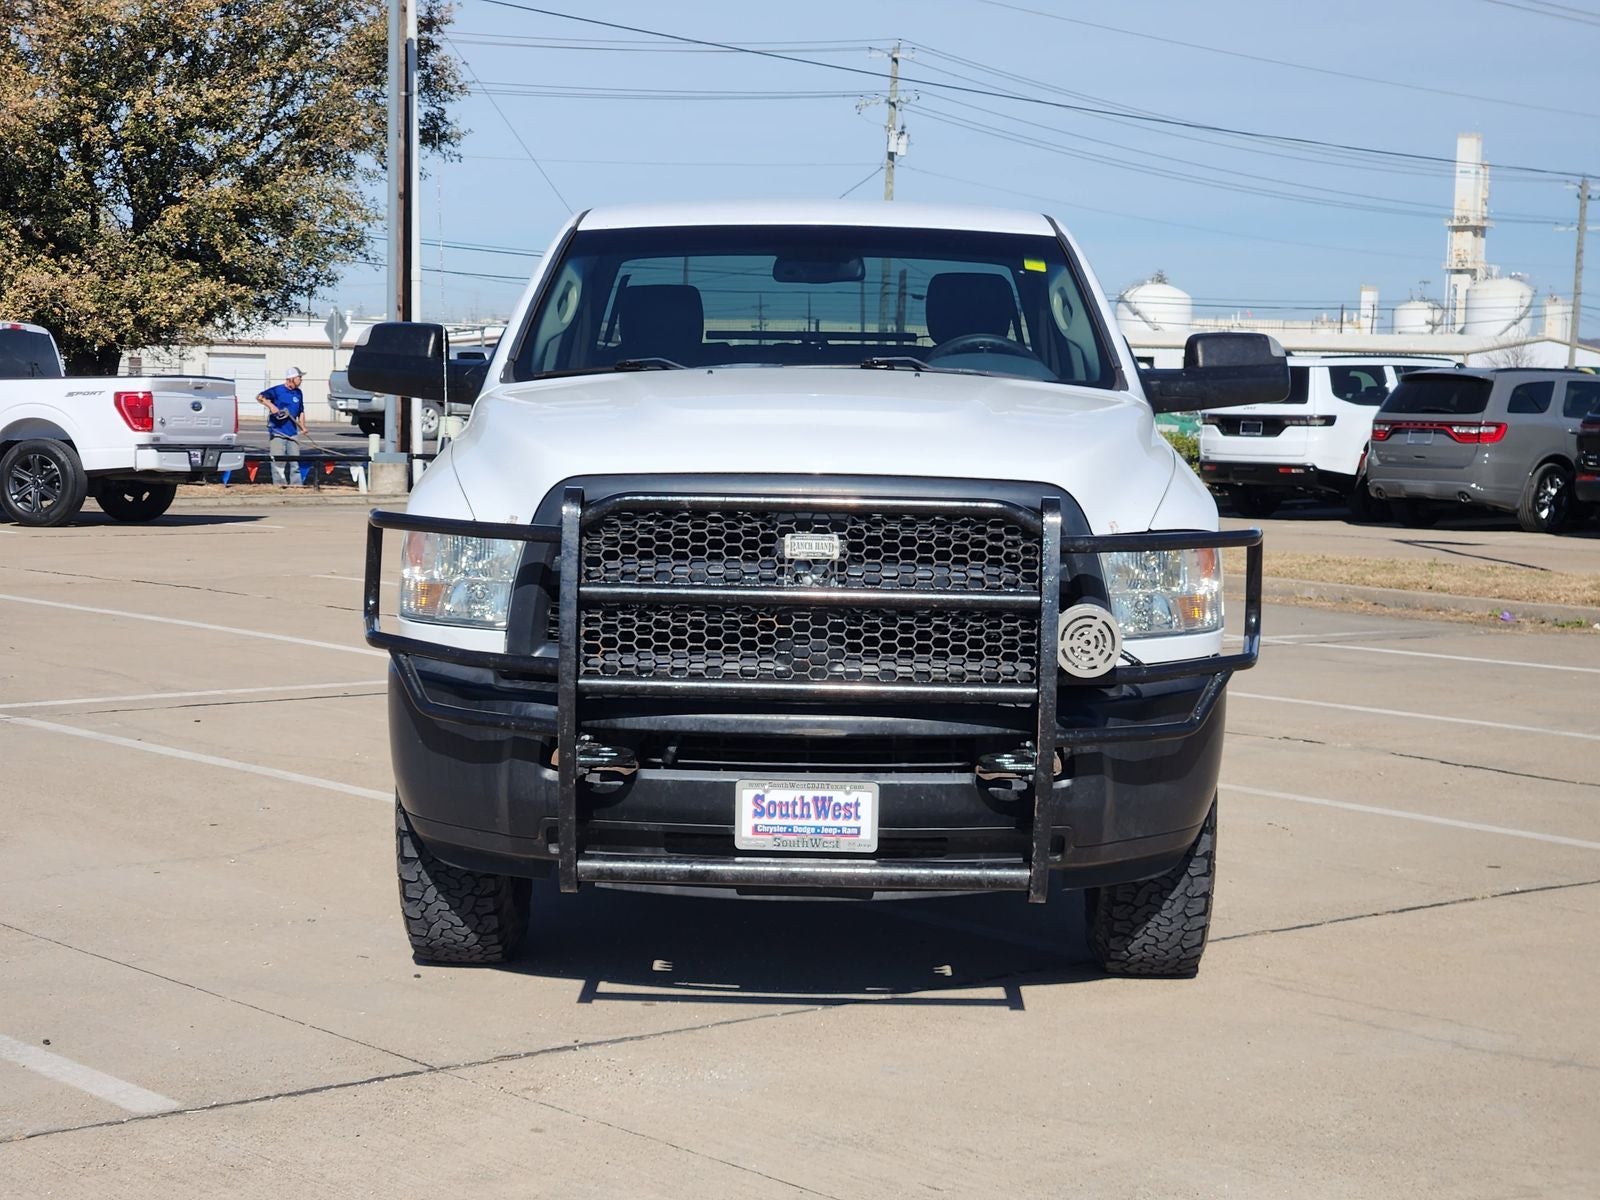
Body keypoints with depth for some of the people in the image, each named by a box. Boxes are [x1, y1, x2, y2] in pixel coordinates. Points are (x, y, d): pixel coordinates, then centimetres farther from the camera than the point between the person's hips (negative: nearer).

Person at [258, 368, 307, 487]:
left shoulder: (298, 393, 12)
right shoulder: (277, 390, -6)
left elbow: (301, 412, 21)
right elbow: (259, 397, -13)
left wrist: (303, 427, 9)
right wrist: (271, 405, -28)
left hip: (292, 431, 6)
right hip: (277, 431, -5)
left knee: (295, 458, 5)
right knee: (278, 459, -7)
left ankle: (295, 482, 10)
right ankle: (279, 482, -3)